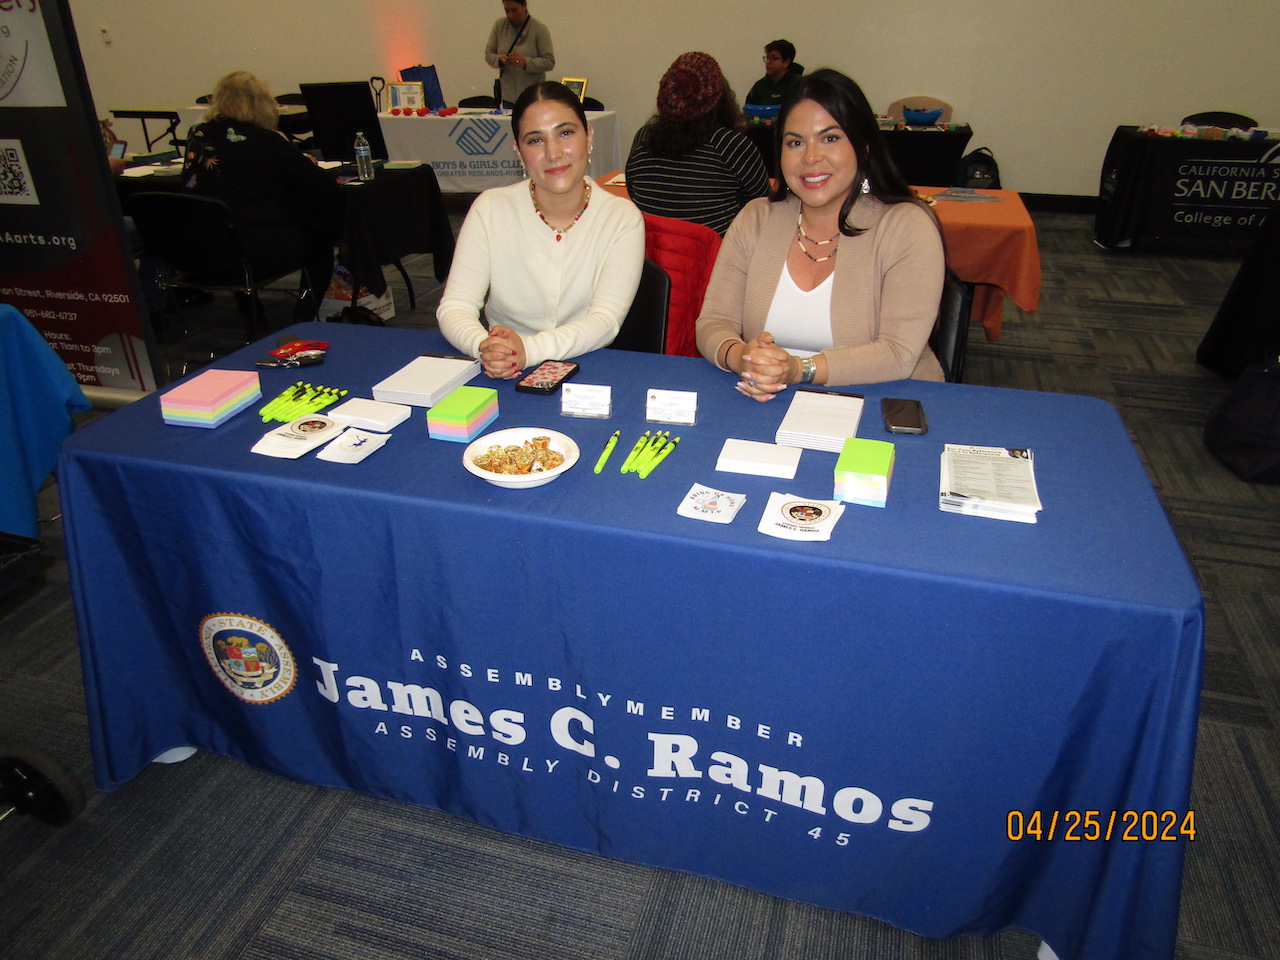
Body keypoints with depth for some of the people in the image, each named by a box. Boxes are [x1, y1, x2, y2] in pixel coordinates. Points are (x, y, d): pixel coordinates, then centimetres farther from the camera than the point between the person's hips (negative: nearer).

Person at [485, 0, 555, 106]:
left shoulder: (540, 29, -4)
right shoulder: (499, 25, 5)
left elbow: (549, 62, -10)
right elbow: (488, 54, 8)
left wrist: (525, 62, -26)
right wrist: (500, 60, -16)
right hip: (507, 96, 3)